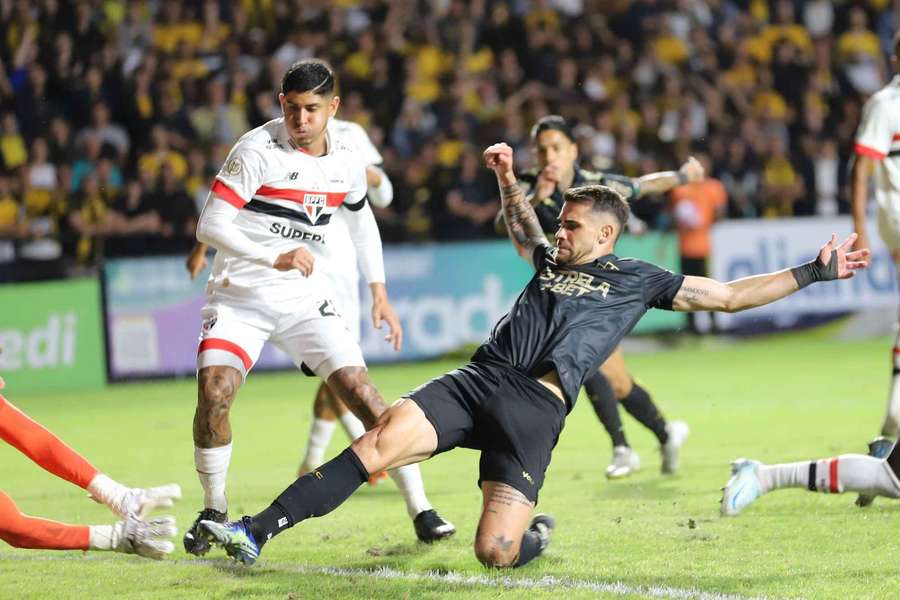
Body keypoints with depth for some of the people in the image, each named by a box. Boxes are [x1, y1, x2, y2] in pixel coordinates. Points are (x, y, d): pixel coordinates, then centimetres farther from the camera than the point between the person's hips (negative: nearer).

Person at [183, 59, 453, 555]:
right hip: (240, 296, -3)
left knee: (361, 392, -10)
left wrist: (378, 291, 19)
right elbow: (210, 225, -19)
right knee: (213, 394, -22)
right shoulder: (258, 149, -14)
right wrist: (274, 258, -30)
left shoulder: (347, 161, 3)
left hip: (305, 300, 3)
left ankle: (421, 510, -1)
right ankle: (214, 510, 1)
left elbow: (361, 220, 23)